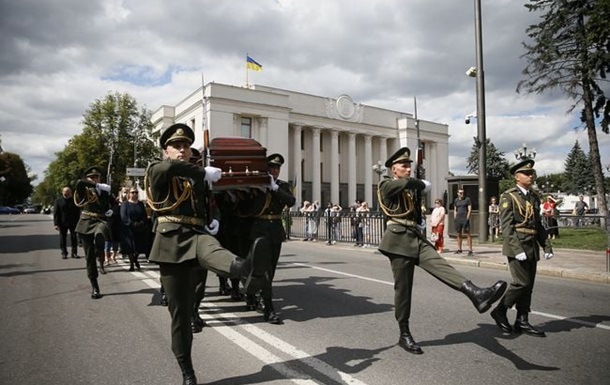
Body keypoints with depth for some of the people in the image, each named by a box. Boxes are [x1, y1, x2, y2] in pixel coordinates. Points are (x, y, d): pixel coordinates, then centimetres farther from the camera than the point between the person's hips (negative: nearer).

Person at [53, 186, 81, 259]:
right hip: (62, 223, 0)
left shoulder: (74, 200, 2)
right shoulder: (58, 201, 1)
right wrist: (56, 224, -8)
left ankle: (74, 252, 10)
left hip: (73, 223, 0)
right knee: (63, 238, 5)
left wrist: (77, 223, -2)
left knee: (74, 237, 3)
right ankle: (64, 253, 15)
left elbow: (78, 213, 4)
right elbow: (55, 213, -1)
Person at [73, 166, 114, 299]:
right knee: (89, 257, 3)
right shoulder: (83, 190, 5)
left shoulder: (104, 191, 13)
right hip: (86, 222, 0)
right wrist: (97, 185, -12)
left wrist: (110, 211, 11)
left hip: (101, 220, 0)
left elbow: (113, 202, 29)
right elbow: (79, 182, -20)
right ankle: (94, 287, 12)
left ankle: (101, 261, -27)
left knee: (99, 235, -41)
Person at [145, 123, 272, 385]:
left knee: (212, 250, -37)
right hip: (171, 240, -2)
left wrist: (212, 221, 13)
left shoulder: (198, 178, 22)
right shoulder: (157, 172, 7)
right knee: (180, 311, 1)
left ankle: (247, 270, -73)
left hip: (197, 234, 2)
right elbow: (167, 168, -20)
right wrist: (204, 172, -16)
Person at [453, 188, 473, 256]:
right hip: (458, 219, 5)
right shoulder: (456, 200, 12)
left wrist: (467, 218, -12)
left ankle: (470, 250, -9)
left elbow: (469, 209, -4)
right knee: (459, 234, 9)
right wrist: (455, 218, 8)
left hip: (465, 219, -5)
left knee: (467, 234, -8)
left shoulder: (467, 199, 0)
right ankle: (459, 249, 18)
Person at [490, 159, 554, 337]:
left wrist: (546, 245, 10)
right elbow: (506, 226, -14)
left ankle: (522, 321, 18)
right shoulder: (508, 196, -7)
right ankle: (500, 311, 8)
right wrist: (517, 249, -21)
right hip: (517, 246, -7)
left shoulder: (534, 197, 14)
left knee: (528, 285, 9)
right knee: (522, 283, -9)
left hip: (532, 247, 7)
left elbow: (538, 224, 19)